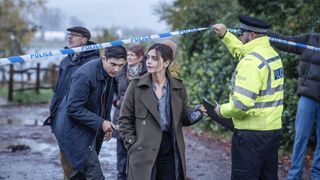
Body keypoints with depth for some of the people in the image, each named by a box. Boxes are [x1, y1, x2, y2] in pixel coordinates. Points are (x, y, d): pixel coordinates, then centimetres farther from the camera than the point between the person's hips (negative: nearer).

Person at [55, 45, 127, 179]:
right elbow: (73, 109, -24)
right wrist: (100, 123, -24)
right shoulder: (85, 75, -24)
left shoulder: (111, 75, 2)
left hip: (91, 132, 9)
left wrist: (107, 125, 6)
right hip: (75, 131, -9)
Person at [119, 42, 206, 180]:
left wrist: (196, 114, -7)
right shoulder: (136, 86, 1)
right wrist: (132, 144, -5)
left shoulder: (178, 87, 7)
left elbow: (182, 118, 13)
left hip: (171, 151, 2)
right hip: (144, 152, -2)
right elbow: (125, 119, 4)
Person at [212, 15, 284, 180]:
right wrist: (225, 35, 27)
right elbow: (242, 52, 30)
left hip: (251, 133, -9)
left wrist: (222, 110, -9)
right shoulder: (272, 54, 9)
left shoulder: (251, 62, -19)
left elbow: (241, 103, -26)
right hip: (274, 129, 9)